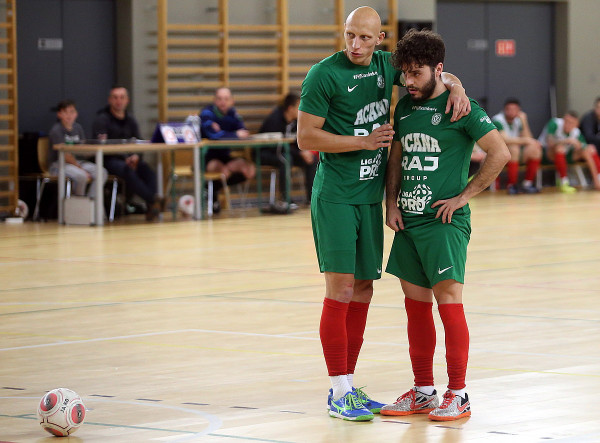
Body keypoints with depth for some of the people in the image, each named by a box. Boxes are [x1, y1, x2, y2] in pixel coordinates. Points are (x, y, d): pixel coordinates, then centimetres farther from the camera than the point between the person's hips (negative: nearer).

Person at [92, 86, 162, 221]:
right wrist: (125, 159, -24)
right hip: (109, 160, -5)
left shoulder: (130, 120, 17)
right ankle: (154, 200, -42)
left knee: (146, 169, -26)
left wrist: (136, 156, -13)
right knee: (127, 170, -36)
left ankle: (151, 208, -36)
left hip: (128, 158, 5)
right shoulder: (101, 119, -1)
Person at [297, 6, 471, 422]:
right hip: (335, 197, -7)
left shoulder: (385, 65, 7)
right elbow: (306, 138, -12)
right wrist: (363, 142, -15)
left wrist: (456, 87, -1)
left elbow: (433, 75, 21)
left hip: (370, 197, 7)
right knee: (341, 291, -9)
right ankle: (339, 394, -5)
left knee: (363, 291, 8)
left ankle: (348, 386, 16)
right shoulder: (324, 74, -11)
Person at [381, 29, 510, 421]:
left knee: (448, 300, -9)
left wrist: (463, 197, -10)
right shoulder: (405, 107, 12)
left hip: (445, 220, -7)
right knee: (416, 304, 9)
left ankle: (458, 395, -3)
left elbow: (500, 154, -10)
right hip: (409, 220, 7)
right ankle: (423, 392, 17)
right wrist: (392, 203, 8)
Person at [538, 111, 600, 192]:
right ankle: (564, 183, -33)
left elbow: (588, 155, -15)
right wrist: (567, 141, -42)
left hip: (564, 155, 4)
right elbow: (549, 143, -35)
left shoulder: (577, 133, -14)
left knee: (590, 149, -8)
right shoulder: (554, 124, -24)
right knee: (560, 147, -37)